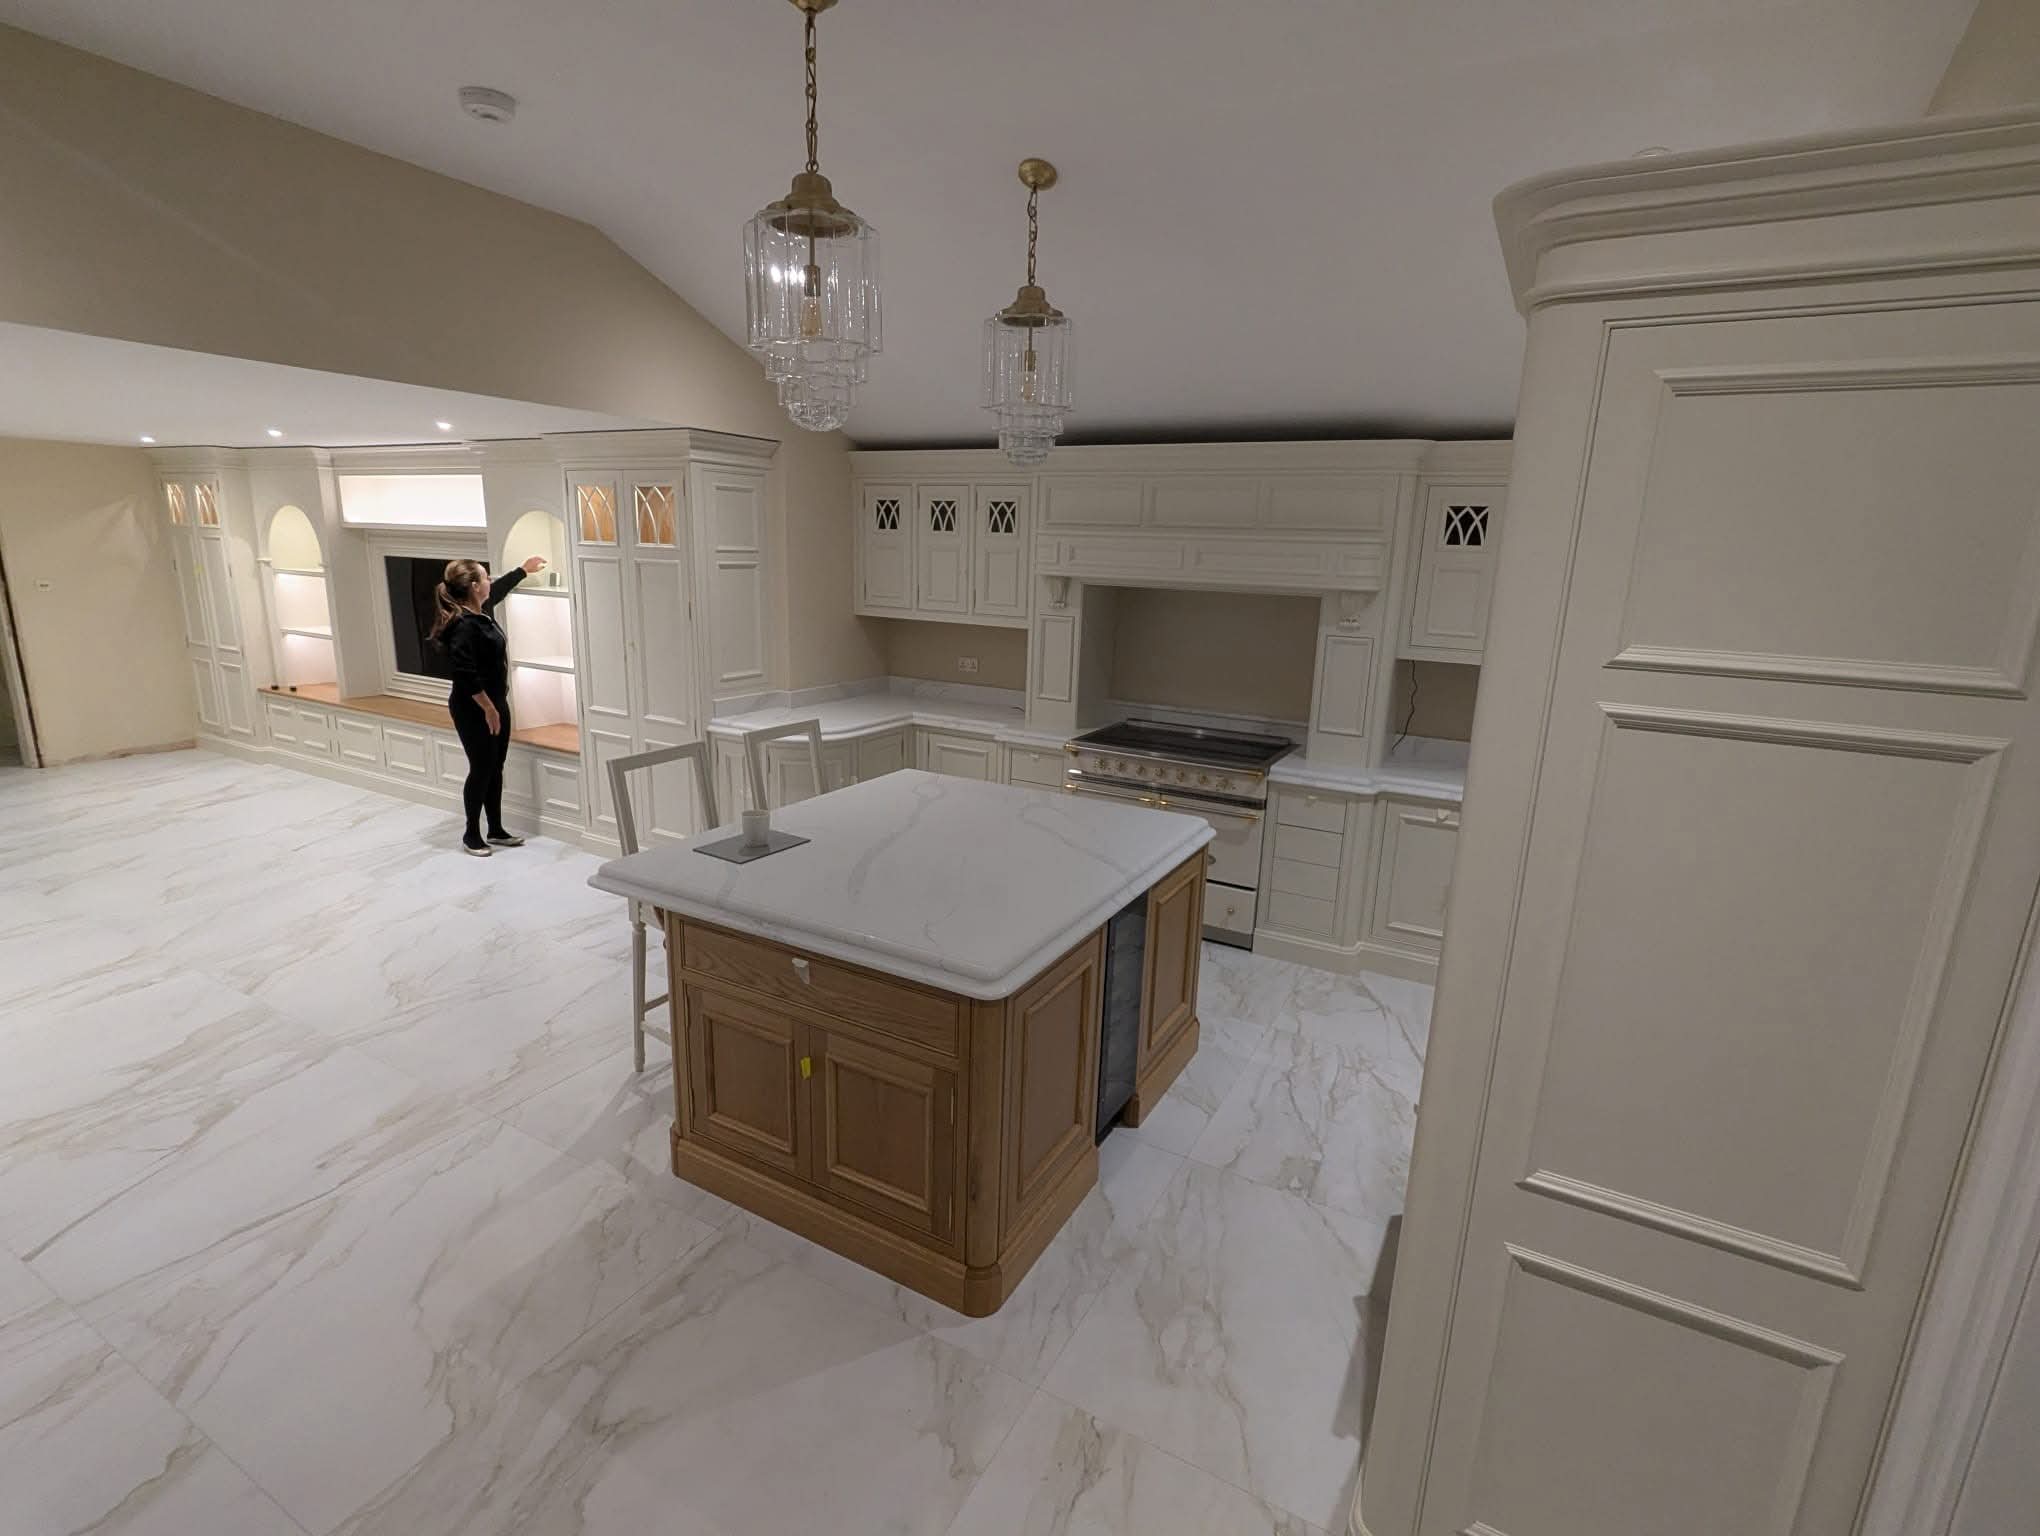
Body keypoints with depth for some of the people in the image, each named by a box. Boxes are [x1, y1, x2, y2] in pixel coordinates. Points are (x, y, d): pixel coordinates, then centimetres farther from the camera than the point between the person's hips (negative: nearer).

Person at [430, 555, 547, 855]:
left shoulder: (482, 611, 6)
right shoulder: (463, 625, -23)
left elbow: (499, 590, 29)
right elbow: (466, 675, -26)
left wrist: (524, 570, 40)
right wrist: (488, 708, -21)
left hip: (496, 704, 9)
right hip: (474, 710, -9)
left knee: (496, 767, 14)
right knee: (481, 769, 1)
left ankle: (496, 830, 25)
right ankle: (471, 834, 16)